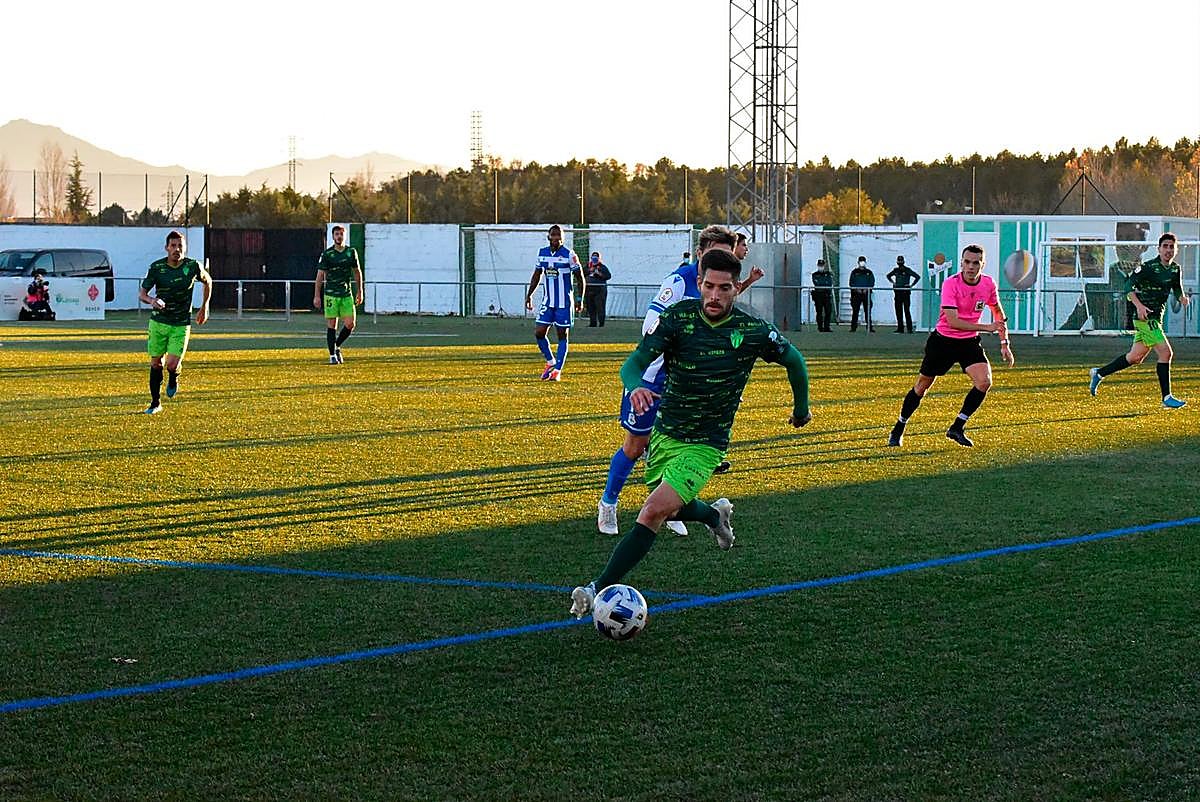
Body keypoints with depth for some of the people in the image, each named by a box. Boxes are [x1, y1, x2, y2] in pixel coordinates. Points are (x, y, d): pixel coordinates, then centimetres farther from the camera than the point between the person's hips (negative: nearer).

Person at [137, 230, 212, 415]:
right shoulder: (157, 267, -9)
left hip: (181, 325, -1)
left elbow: (208, 281, 13)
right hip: (158, 322, 1)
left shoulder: (193, 266, -9)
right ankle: (155, 403, 22)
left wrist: (204, 307, 13)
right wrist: (152, 300, -32)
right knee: (156, 363, 6)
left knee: (172, 365, -13)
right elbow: (141, 293, -9)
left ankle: (174, 379, 24)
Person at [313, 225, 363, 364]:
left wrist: (359, 291, 14)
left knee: (350, 324, -4)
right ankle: (332, 355, 5)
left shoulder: (351, 252, 6)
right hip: (331, 294, -3)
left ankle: (337, 346, 19)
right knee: (331, 325, -3)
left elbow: (357, 272, 16)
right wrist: (316, 296, -8)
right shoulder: (326, 254, -4)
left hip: (347, 294, 3)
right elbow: (320, 275, -3)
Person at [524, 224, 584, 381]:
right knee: (539, 333, -3)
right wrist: (529, 295, 13)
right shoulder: (542, 253, 6)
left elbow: (580, 279, -3)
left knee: (562, 336, 1)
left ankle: (557, 371, 4)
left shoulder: (569, 255, -8)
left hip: (564, 303, -4)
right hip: (547, 302, 4)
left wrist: (580, 299, -7)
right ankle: (550, 362, 16)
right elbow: (536, 275, 18)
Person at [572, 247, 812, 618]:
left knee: (655, 511, -20)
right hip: (665, 432, 3)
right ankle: (715, 515, 55)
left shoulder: (754, 331, -14)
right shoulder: (677, 317, -13)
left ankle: (600, 588, -16)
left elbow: (794, 360, 6)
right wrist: (636, 386, -44)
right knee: (674, 508, 21)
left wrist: (802, 408, 18)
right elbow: (634, 363, -21)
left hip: (705, 444, -3)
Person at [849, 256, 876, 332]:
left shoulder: (869, 272, 12)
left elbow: (872, 283, 7)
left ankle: (870, 326, 0)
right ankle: (853, 327, -3)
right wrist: (857, 289, -9)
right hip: (856, 293, -1)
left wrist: (866, 289, -8)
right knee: (855, 311, -5)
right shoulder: (854, 272, 9)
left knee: (868, 311, -3)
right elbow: (851, 283, 5)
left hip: (866, 293, 1)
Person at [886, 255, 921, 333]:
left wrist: (911, 285, -6)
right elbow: (888, 276, 31)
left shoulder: (907, 270, -3)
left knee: (907, 311, -8)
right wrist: (893, 282, 16)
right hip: (897, 293, 5)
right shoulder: (895, 270, 12)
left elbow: (917, 277, -4)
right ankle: (900, 328, 10)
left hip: (906, 292, -5)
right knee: (898, 311, 5)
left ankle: (909, 328, -8)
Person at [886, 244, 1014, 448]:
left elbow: (998, 313, 12)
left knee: (984, 381, -19)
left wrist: (1004, 343, 6)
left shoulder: (988, 284, -7)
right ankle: (898, 430, 25)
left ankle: (957, 428, -6)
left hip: (969, 341, 3)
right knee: (922, 386, 7)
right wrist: (986, 327, -33)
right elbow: (953, 321, -29)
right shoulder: (950, 284, -22)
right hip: (943, 340, -3)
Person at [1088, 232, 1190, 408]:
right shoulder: (1148, 267, -13)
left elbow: (1177, 290, 20)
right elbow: (1129, 286, -16)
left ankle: (1099, 373, 29)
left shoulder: (1175, 269, 10)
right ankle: (1166, 398, -8)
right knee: (1165, 353, -14)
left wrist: (1182, 298, -3)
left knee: (1135, 357, 14)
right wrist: (1139, 305, -29)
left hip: (1156, 318, 9)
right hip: (1145, 316, -8)